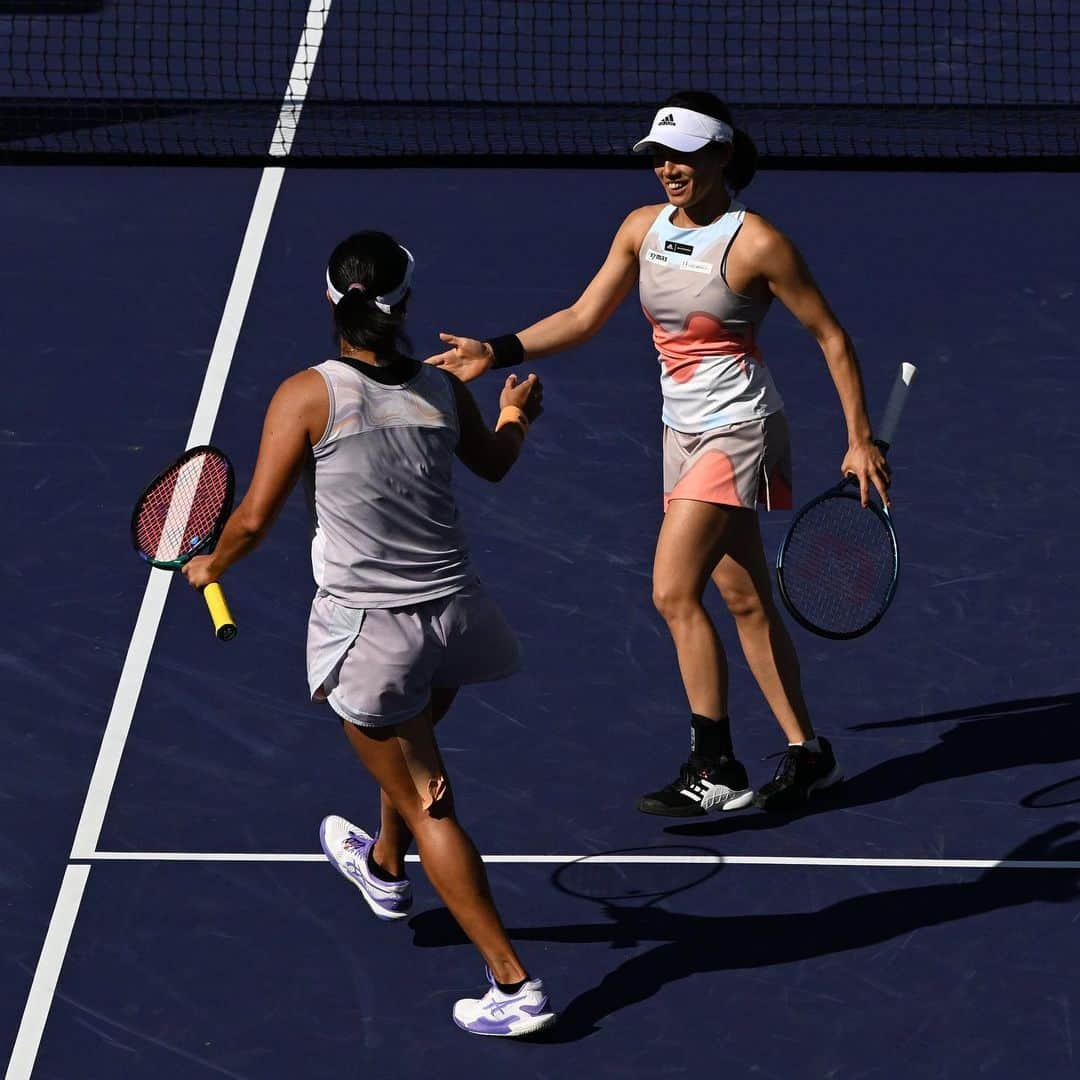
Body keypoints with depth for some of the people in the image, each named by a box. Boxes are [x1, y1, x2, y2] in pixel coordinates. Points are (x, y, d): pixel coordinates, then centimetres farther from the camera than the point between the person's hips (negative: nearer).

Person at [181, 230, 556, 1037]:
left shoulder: (308, 396, -14)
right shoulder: (444, 390, -1)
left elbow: (255, 518, -13)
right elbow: (494, 462, 21)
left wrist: (210, 566, 8)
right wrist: (517, 416, 44)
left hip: (368, 631, -4)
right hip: (453, 615, 5)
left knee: (428, 808, 5)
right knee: (413, 743, 35)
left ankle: (515, 986, 5)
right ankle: (385, 868, 61)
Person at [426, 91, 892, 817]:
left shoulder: (756, 244, -16)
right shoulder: (643, 229, 2)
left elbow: (831, 337, -9)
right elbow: (583, 318, 7)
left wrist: (861, 439, -10)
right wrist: (497, 353, -5)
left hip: (738, 430, -7)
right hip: (685, 430, 7)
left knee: (675, 593, -14)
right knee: (746, 601, 11)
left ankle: (716, 772, -8)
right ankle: (808, 753, 21)